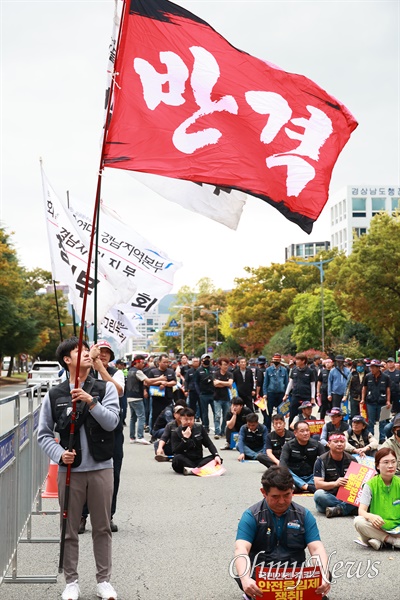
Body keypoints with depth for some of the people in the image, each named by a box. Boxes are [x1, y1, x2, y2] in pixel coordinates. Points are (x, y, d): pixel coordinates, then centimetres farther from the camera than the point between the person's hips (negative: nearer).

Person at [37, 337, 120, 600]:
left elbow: (111, 422, -11)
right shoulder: (54, 395, 1)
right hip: (69, 470, 0)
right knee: (70, 529, 7)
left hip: (101, 468, 0)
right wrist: (59, 453, -11)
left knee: (102, 528, 9)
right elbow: (44, 433, 5)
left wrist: (91, 402, -24)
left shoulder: (106, 388, 1)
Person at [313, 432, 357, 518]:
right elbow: (317, 484, -11)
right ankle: (349, 508, -28)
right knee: (319, 494, -36)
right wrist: (335, 483, -28)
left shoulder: (351, 460, 8)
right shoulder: (321, 460, -3)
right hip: (329, 497, -2)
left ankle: (337, 509, -36)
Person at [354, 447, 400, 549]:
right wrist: (371, 516, -37)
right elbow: (361, 511, -13)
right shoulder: (371, 484, -6)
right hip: (376, 528, 0)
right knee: (358, 521, -32)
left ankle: (378, 541, -19)